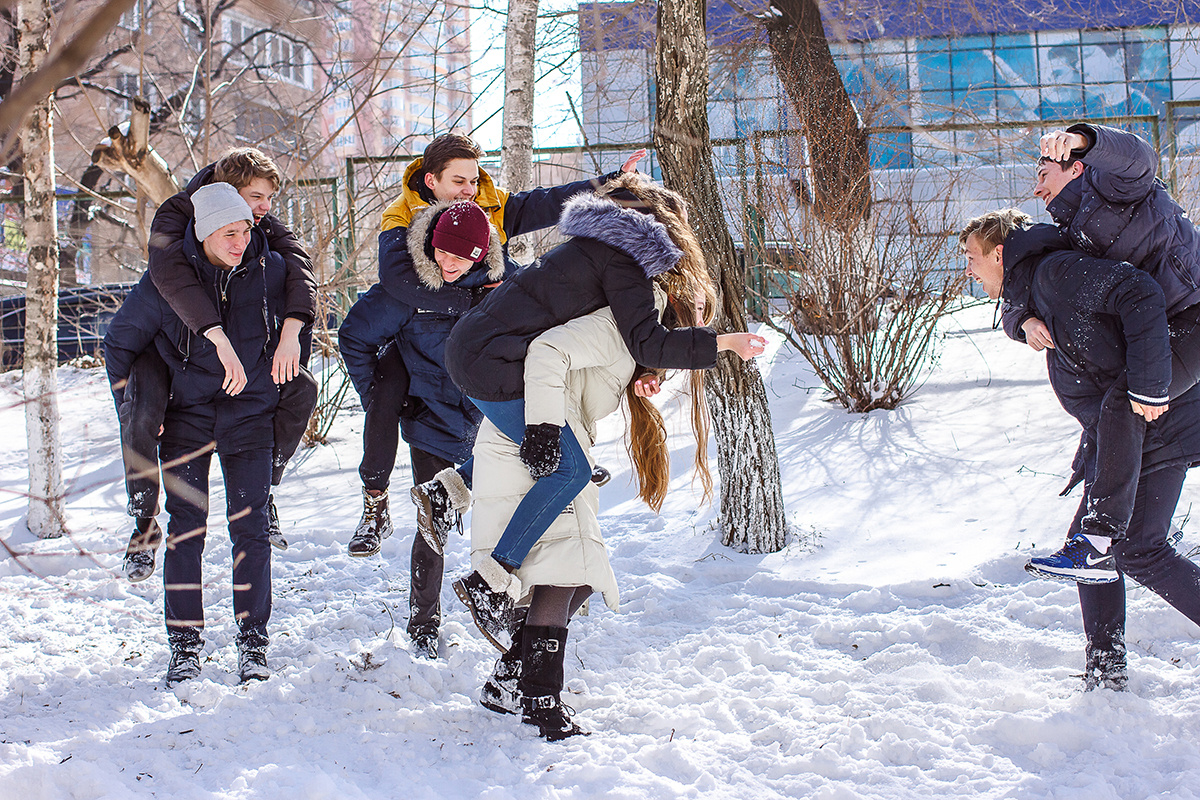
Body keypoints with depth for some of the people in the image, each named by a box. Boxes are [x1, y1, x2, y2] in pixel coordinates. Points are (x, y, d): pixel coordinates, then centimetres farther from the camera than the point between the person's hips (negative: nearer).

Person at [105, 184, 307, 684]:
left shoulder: (270, 269, -7)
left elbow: (297, 331, 13)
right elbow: (119, 342, 3)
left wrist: (289, 393, 11)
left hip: (250, 412, 1)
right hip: (186, 413, -1)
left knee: (249, 526, -4)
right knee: (185, 528, -3)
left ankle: (253, 643, 5)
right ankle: (184, 645, 6)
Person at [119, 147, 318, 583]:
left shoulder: (263, 225, -11)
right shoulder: (176, 215, -25)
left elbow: (297, 262, -28)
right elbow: (168, 271, -45)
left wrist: (291, 333, -48)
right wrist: (220, 340, -58)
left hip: (233, 334, 4)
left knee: (300, 387, -15)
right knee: (142, 415, -31)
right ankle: (144, 525, -10)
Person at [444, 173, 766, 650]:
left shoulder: (595, 244, 22)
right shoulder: (623, 260, -7)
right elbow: (647, 343, -16)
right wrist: (722, 343, -11)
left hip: (466, 346, 10)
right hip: (496, 368, -10)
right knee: (569, 469, -7)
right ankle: (491, 582, -11)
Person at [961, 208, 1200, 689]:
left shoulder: (1057, 272, -16)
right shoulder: (1033, 295, 15)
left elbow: (1141, 296, -27)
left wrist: (1146, 388, -28)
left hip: (1155, 429, -10)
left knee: (1137, 550, -10)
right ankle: (1106, 672, 12)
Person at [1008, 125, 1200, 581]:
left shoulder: (1107, 182, -2)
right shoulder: (1071, 242, 19)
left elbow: (1138, 158, -27)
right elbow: (1017, 304, 15)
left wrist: (1081, 137, -45)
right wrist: (1025, 322, -9)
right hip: (1157, 333, 10)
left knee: (1122, 402, -27)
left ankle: (1100, 544, -32)